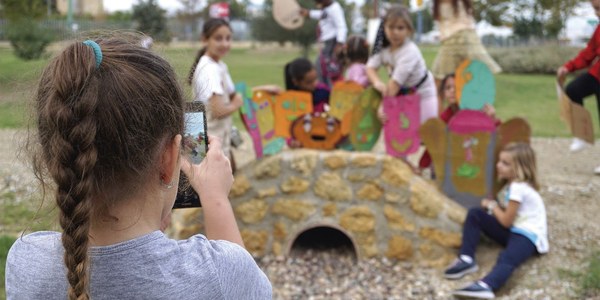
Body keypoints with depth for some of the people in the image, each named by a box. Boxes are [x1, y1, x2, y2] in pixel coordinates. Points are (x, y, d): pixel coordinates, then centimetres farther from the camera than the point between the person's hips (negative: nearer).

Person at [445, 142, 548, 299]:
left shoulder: (518, 188, -17)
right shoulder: (511, 183, 13)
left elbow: (506, 221, -14)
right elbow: (506, 217, 20)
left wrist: (492, 206, 1)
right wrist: (493, 205, 3)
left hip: (528, 234, -10)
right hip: (512, 229, 10)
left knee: (507, 258, -39)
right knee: (474, 214, -2)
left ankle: (486, 286, -68)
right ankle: (467, 259, -12)